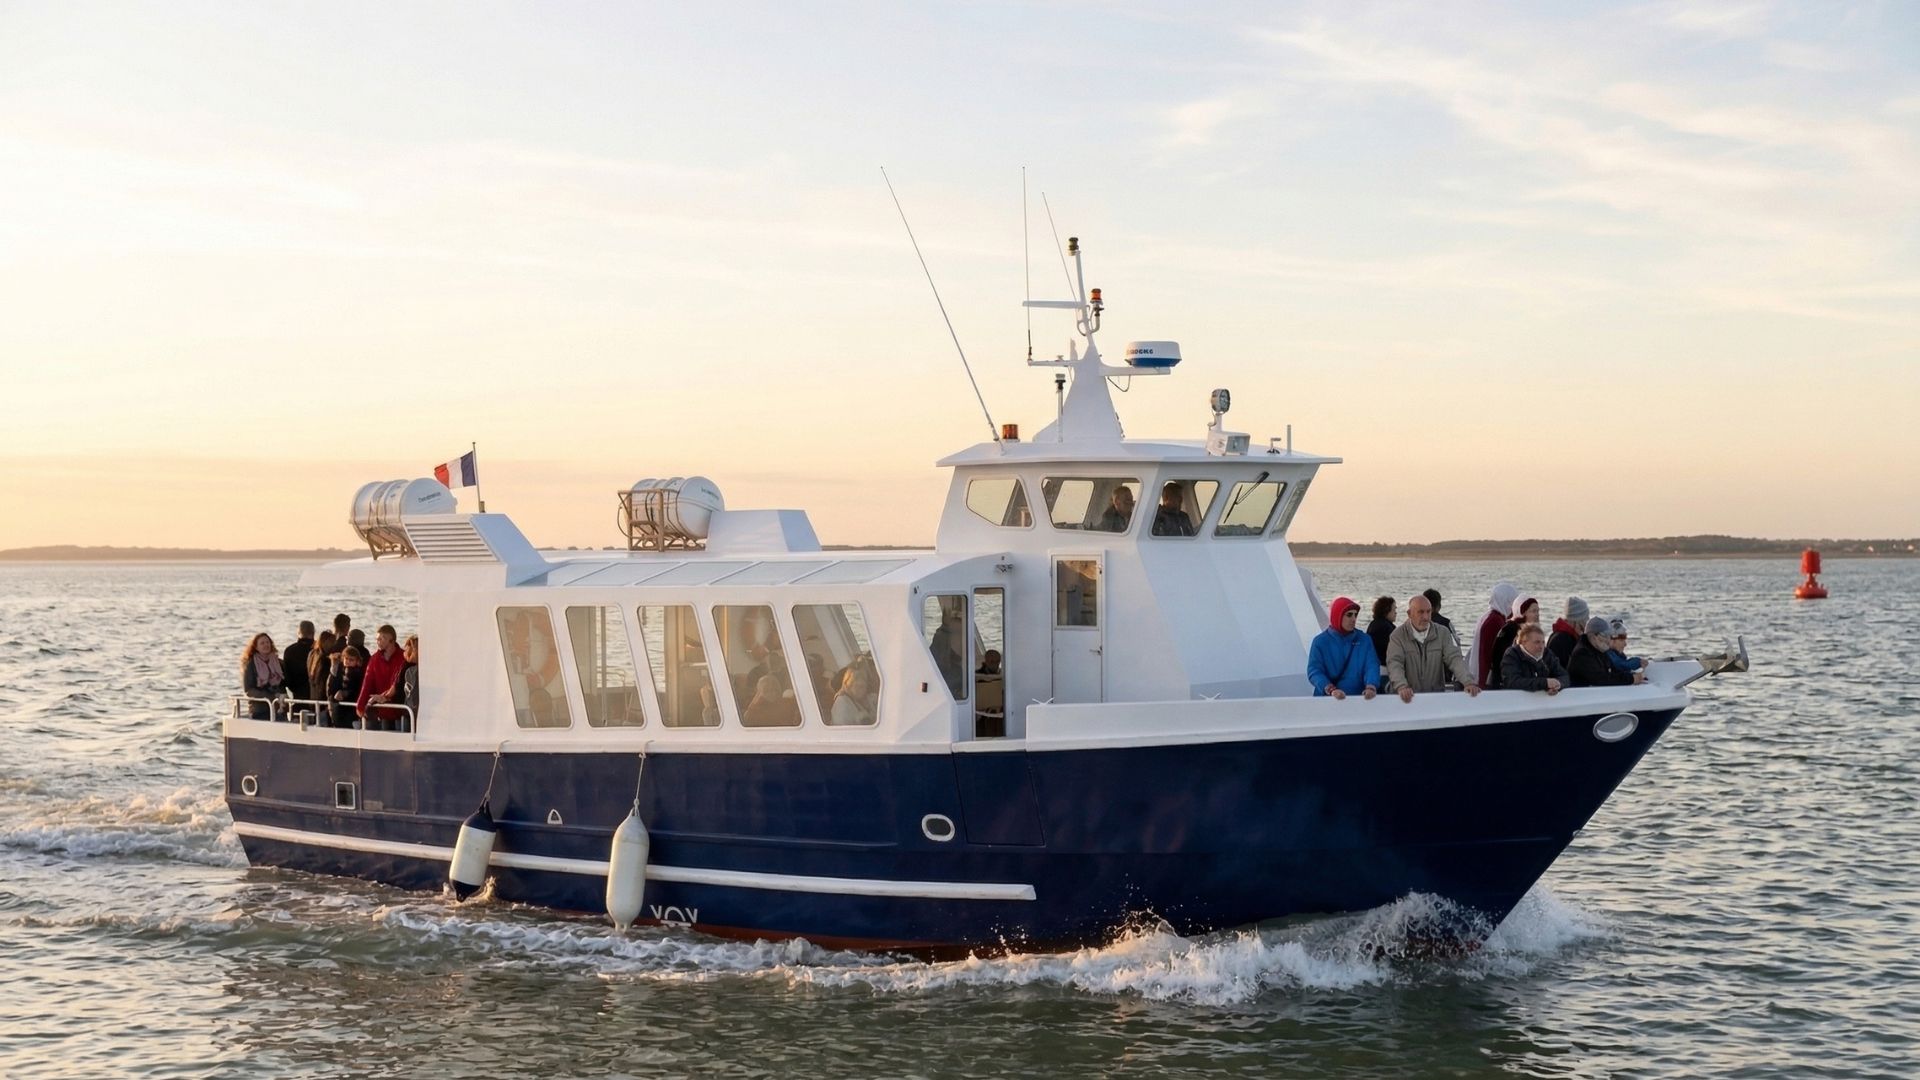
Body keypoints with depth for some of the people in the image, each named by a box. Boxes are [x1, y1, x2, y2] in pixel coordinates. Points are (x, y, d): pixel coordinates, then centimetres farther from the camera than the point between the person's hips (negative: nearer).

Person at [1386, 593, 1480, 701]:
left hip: (1436, 696, 1)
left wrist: (1469, 682, -20)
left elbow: (1455, 658, -2)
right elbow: (1394, 663, -12)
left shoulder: (1442, 633, 6)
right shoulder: (1398, 635, -1)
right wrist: (1402, 687, -31)